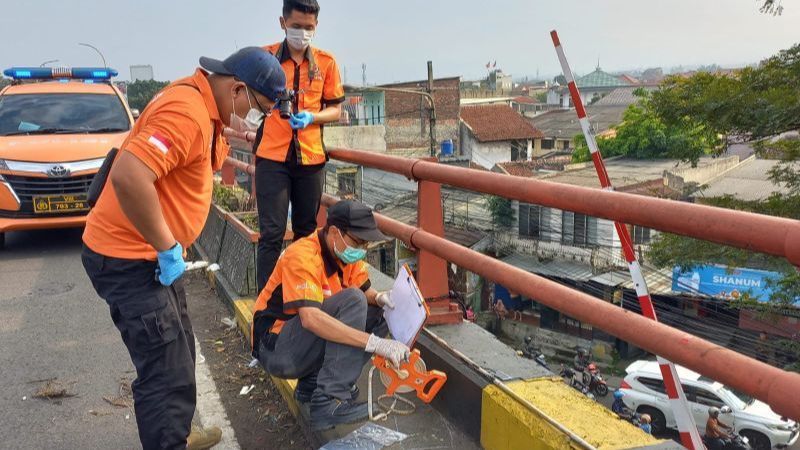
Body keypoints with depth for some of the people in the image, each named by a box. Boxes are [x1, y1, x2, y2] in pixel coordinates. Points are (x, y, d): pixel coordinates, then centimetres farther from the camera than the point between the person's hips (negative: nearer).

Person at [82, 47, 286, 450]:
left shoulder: (201, 103, 7)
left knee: (177, 352, 23)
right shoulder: (187, 113, -24)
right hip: (128, 258, -10)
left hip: (152, 253, 10)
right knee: (168, 373, -6)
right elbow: (128, 177, -36)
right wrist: (169, 248, -25)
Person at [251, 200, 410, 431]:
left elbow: (366, 290, 7)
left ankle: (313, 383, -4)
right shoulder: (303, 256, -24)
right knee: (351, 300, -25)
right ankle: (328, 401, -26)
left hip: (304, 346, 8)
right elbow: (310, 318, -37)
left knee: (379, 314, -3)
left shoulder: (344, 251, 0)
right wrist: (375, 343, -41)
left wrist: (381, 298, -19)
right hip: (276, 349, -8)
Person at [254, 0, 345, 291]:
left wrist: (311, 117, -10)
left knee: (306, 231, 13)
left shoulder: (326, 62, 6)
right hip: (272, 157, -2)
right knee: (271, 233, -4)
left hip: (311, 157, 3)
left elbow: (336, 109, 9)